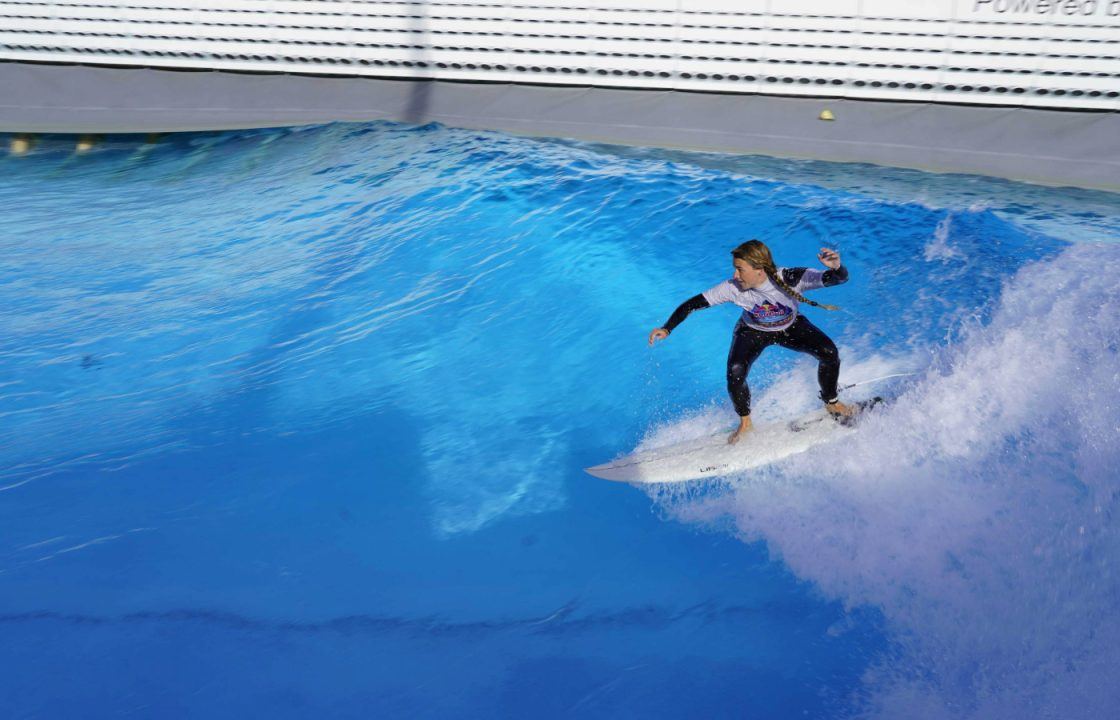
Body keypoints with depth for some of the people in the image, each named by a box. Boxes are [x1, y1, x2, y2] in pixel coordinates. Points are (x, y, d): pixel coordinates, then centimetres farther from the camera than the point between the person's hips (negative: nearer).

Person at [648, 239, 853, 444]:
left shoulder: (790, 279, -37)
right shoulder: (733, 288, -32)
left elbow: (840, 278, -40)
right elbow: (693, 304, -25)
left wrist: (836, 268, -64)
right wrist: (667, 329, -34)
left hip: (792, 327, 0)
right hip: (753, 331, 0)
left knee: (829, 352, -20)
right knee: (735, 373, -25)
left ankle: (831, 403, 11)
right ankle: (745, 423, 4)